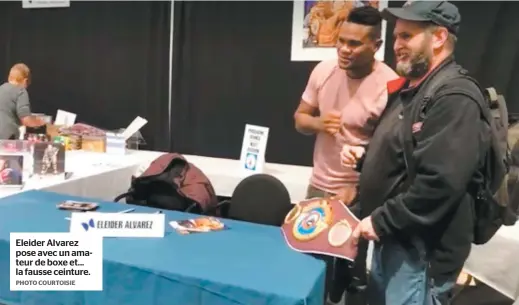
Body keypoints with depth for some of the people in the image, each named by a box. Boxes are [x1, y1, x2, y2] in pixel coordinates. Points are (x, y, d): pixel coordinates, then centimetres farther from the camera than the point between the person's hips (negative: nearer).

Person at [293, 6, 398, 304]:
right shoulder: (324, 70, -2)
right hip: (319, 185, 5)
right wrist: (317, 123, -14)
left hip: (359, 195, -5)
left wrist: (357, 189, -22)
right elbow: (300, 118, 8)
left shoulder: (390, 87, -18)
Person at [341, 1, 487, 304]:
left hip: (421, 250, -10)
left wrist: (380, 221, -22)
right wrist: (365, 154, 5)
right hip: (392, 238, 10)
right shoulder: (409, 89, 11)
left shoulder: (455, 98, -21)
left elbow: (440, 183, -30)